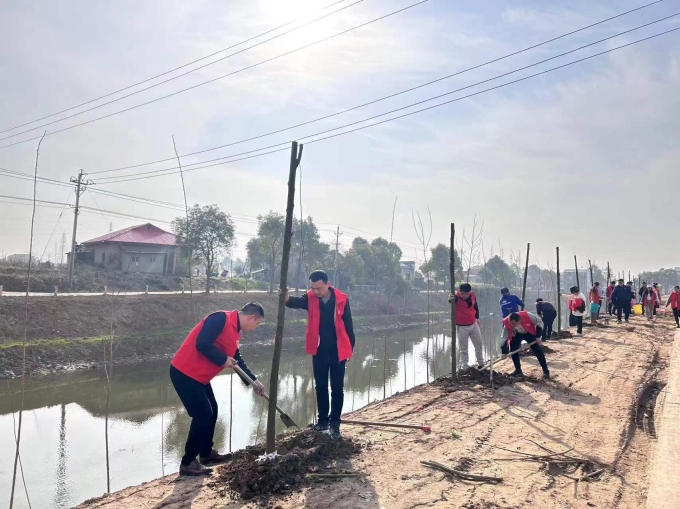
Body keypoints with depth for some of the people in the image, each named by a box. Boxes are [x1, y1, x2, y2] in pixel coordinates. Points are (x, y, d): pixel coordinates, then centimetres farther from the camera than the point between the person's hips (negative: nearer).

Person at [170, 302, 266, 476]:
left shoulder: (235, 331, 12)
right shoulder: (221, 319, -19)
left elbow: (237, 360, 21)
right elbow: (202, 345, -28)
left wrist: (253, 381, 20)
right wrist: (223, 360, -17)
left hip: (198, 376, 10)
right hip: (184, 373, -10)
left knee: (211, 411, 17)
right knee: (203, 415, -9)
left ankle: (206, 452, 33)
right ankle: (187, 463, 2)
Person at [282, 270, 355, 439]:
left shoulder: (341, 299, -10)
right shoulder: (310, 298, -6)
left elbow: (348, 324, -2)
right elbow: (297, 302, -29)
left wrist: (350, 347, 1)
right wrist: (287, 298, -51)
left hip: (338, 349, -2)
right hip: (319, 349, 2)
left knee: (337, 388, 4)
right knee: (320, 386, 12)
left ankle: (334, 422, 15)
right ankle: (323, 420, 25)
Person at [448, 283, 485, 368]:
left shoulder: (473, 295, -9)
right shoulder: (456, 297, -25)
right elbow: (452, 299, -52)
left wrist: (477, 317, 15)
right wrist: (450, 299, -75)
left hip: (473, 324, 6)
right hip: (461, 327, -6)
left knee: (479, 344, 19)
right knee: (463, 349, 4)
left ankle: (481, 364, 38)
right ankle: (465, 367, 16)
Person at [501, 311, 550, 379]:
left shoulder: (527, 315, -40)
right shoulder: (507, 323, -34)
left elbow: (539, 323, -21)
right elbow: (505, 337, -24)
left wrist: (538, 337, -24)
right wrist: (503, 352, -31)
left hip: (530, 333, -2)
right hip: (517, 335, 2)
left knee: (537, 350, -9)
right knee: (513, 350, -10)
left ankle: (546, 371, 2)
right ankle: (518, 371, 5)